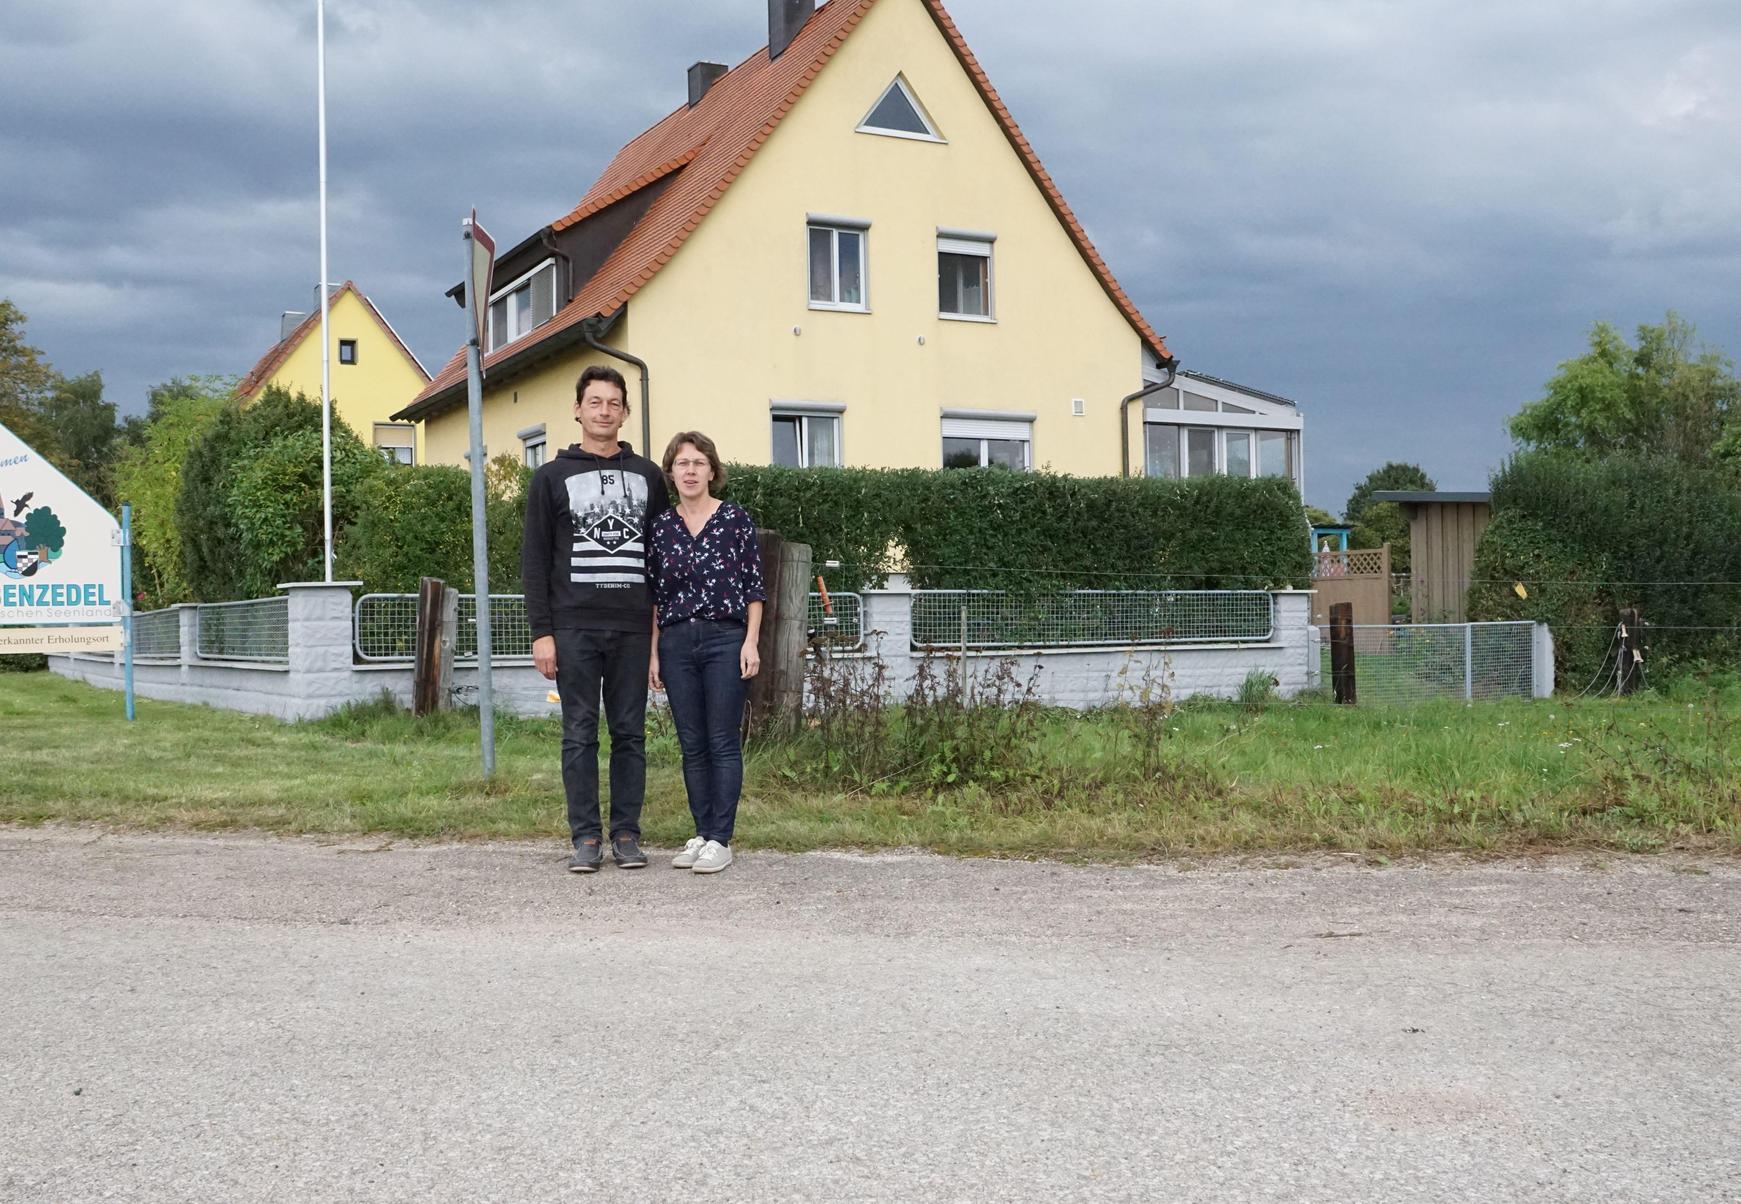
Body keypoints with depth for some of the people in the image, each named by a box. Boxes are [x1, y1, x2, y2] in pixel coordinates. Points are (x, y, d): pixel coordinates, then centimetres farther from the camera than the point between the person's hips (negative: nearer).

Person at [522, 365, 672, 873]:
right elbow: (534, 560, 2)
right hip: (574, 628, -2)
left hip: (633, 628, 2)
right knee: (580, 734, 1)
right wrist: (542, 632, -6)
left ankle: (627, 834, 11)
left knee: (630, 734, 5)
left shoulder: (647, 475, 12)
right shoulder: (552, 477, 6)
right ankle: (585, 837, 7)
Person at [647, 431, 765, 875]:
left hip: (725, 639, -3)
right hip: (676, 643, 3)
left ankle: (720, 839, 2)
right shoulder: (660, 527, 9)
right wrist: (654, 653, 7)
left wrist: (751, 642, -7)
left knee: (723, 742, -2)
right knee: (692, 745, 7)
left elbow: (754, 586, 1)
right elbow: (654, 596, 11)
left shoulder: (735, 520, 1)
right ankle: (701, 833, 14)